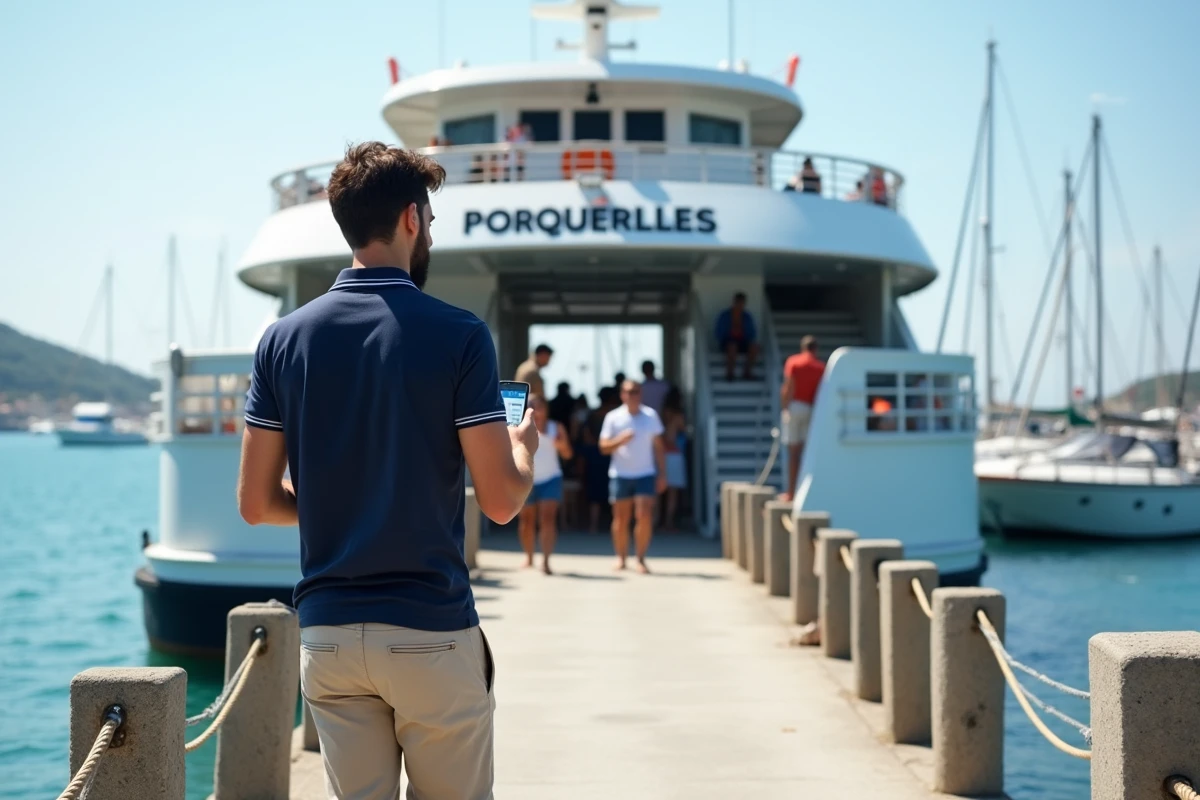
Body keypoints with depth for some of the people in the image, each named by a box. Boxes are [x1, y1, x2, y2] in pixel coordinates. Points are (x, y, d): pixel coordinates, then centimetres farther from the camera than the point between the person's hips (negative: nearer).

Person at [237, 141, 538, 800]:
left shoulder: (283, 339, 1)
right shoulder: (458, 335, -10)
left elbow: (256, 502, 3)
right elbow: (501, 500, -11)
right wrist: (524, 448, 11)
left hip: (327, 629, 4)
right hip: (433, 633, -3)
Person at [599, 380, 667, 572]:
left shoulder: (650, 416, 5)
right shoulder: (613, 417, 1)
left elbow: (658, 447, 9)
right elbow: (604, 446, 0)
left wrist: (662, 474, 4)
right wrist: (620, 440, -20)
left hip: (645, 474, 0)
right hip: (620, 475, 0)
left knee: (645, 517, -11)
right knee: (621, 519, 4)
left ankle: (641, 559, -3)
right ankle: (621, 558, 15)